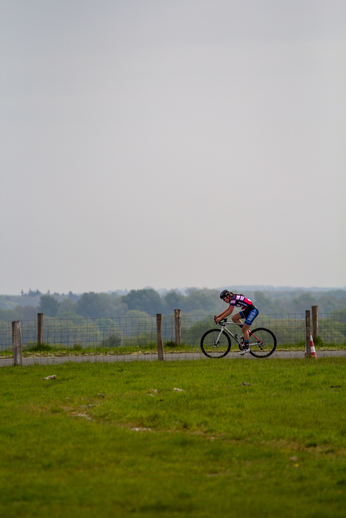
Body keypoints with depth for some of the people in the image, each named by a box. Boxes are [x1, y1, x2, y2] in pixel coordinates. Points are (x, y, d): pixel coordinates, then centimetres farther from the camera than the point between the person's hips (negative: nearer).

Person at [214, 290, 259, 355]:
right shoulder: (232, 298, 10)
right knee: (234, 318, 4)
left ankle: (246, 347, -2)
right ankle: (246, 330, 13)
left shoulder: (233, 299, -19)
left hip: (253, 310, -10)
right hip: (247, 310, 10)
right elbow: (228, 309, 19)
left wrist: (220, 318, -17)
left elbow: (229, 312, -20)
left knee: (244, 330, -8)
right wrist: (218, 315, 14)